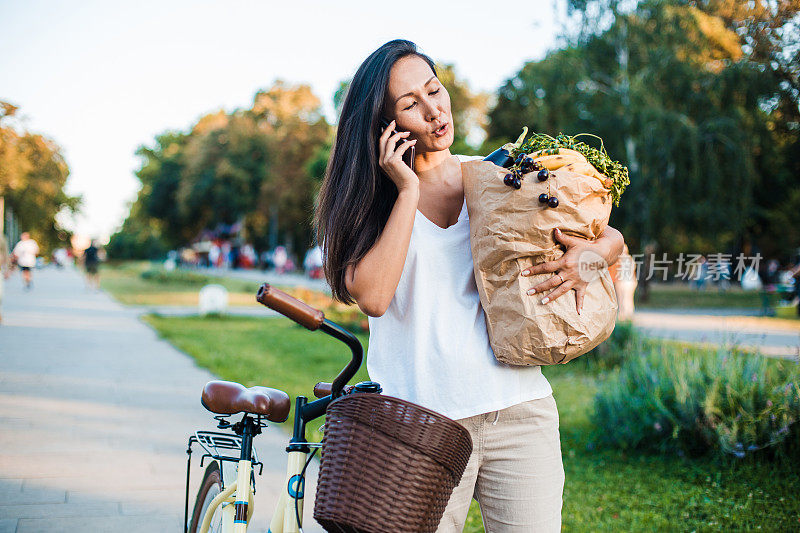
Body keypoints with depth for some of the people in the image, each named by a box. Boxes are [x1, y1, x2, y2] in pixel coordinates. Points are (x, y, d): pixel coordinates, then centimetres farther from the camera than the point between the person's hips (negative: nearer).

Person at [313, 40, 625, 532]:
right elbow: (372, 296, -15)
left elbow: (613, 238, 14)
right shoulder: (369, 197, 4)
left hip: (519, 415, 2)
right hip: (421, 427, -2)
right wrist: (408, 191, -12)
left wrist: (590, 253, -10)